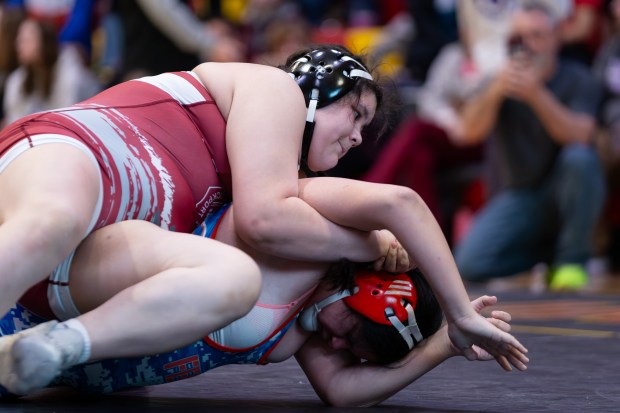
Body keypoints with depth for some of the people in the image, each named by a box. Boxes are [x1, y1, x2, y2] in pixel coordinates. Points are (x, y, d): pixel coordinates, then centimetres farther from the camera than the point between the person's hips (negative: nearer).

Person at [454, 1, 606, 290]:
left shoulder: (577, 80, -4)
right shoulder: (501, 79, 1)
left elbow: (578, 136, -22)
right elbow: (471, 132, -15)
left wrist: (536, 94, -36)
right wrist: (496, 91, -34)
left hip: (563, 191, -2)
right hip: (517, 197, 2)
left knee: (579, 158, -35)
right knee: (469, 264, -22)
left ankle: (573, 258, -17)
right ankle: (544, 251, 8)